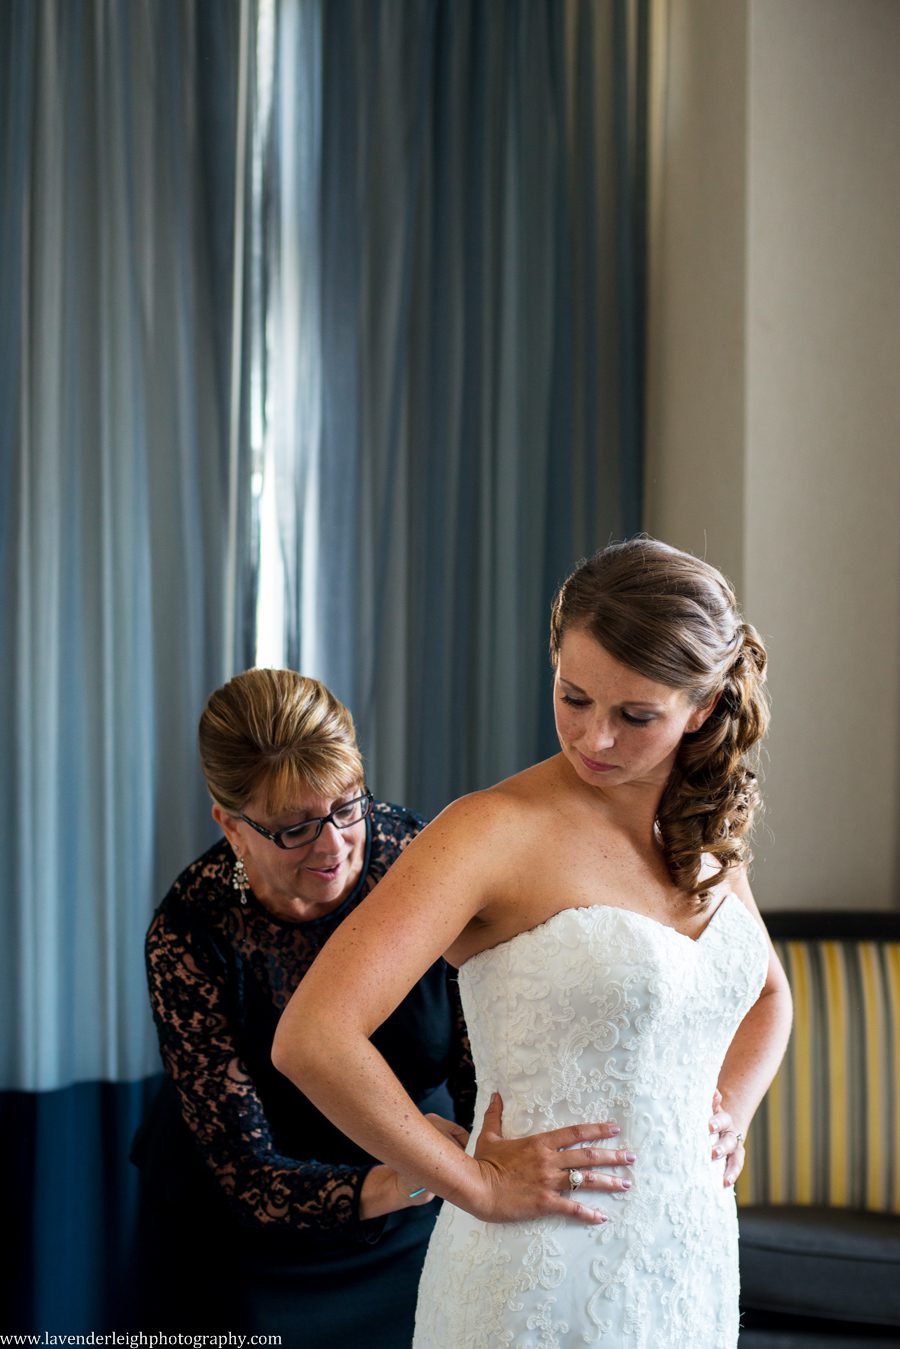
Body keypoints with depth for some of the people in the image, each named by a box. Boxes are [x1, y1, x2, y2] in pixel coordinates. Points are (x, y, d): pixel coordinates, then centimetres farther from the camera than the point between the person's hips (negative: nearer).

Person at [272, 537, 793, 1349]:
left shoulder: (704, 831, 4)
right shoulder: (497, 832, -16)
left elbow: (767, 996, 23)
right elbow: (312, 1038, -26)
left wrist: (731, 1113, 5)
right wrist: (478, 1185, -17)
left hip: (690, 1273, 6)